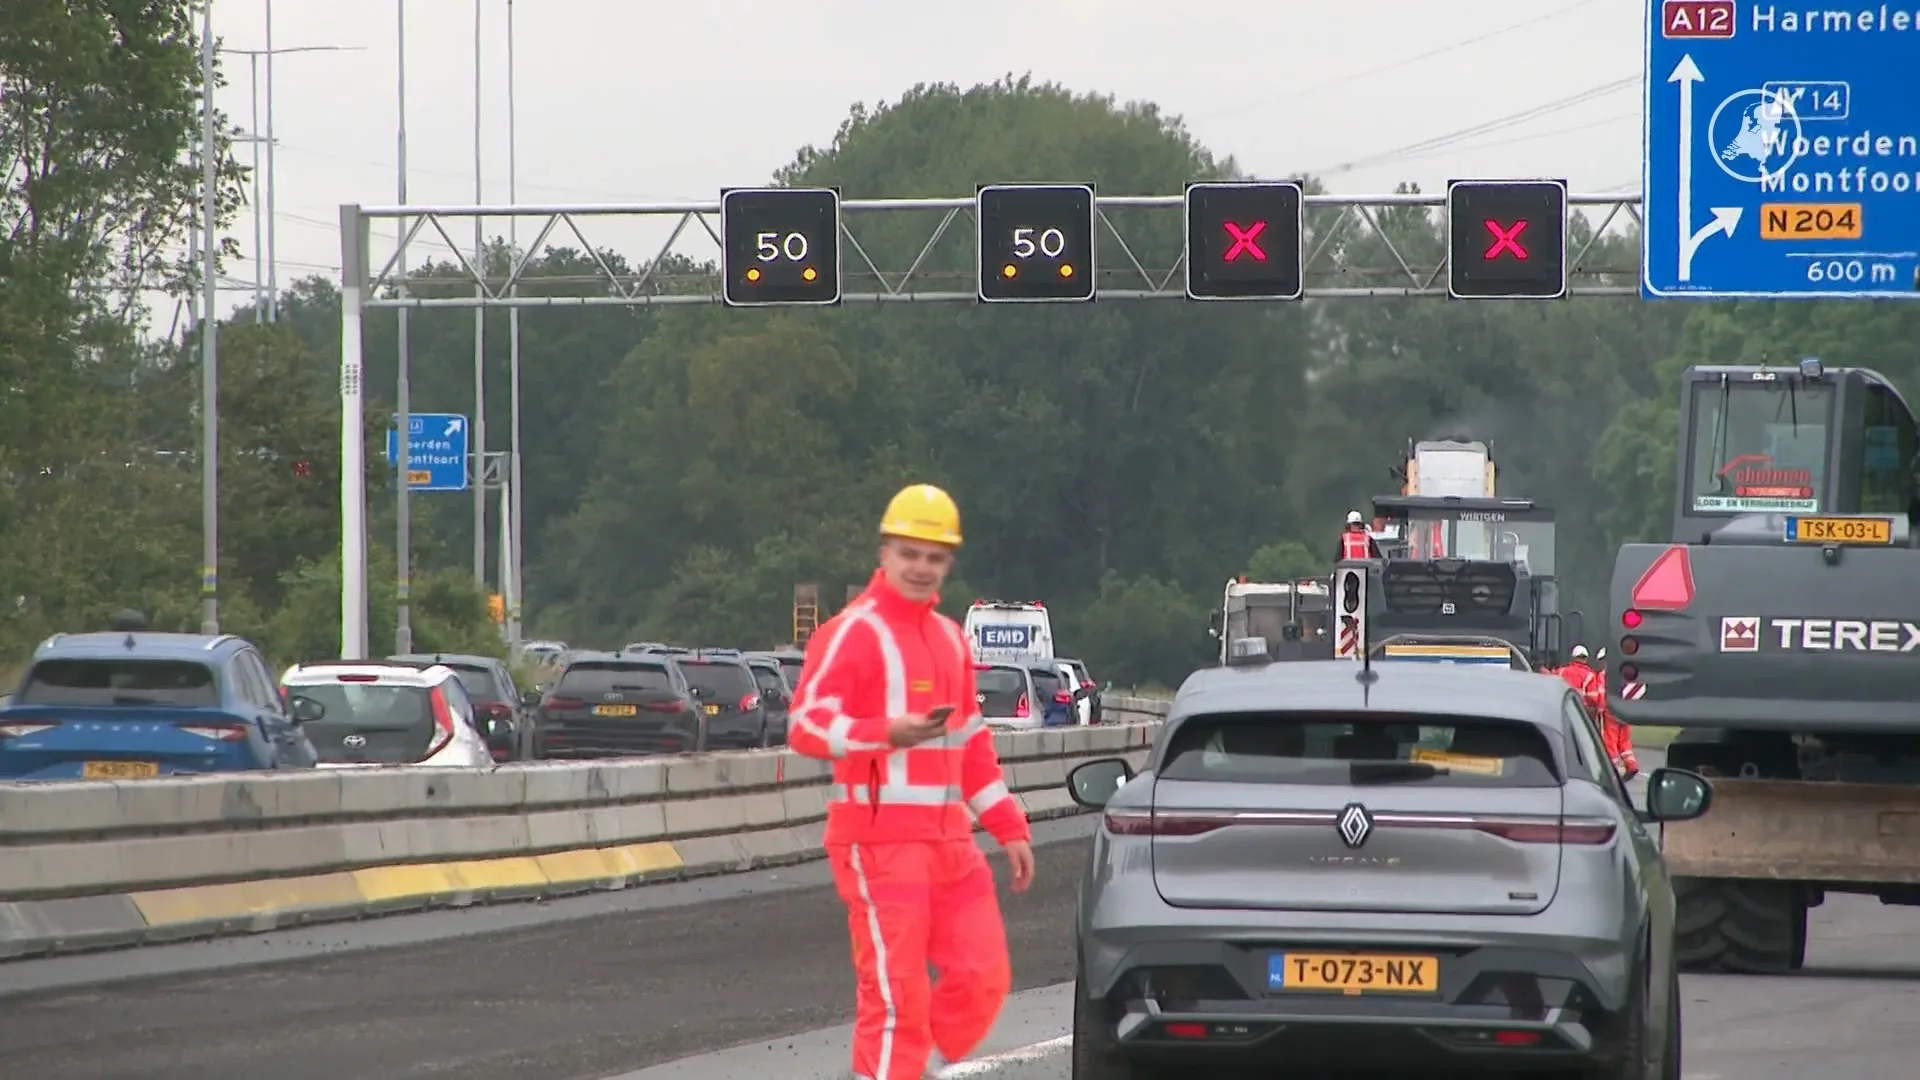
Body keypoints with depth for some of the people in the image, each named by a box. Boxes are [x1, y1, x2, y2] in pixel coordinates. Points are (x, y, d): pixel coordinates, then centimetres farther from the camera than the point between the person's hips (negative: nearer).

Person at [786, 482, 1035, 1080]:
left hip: (950, 840, 8)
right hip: (880, 840, -8)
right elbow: (806, 725, -16)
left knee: (983, 979, 5)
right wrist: (887, 733, -31)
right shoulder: (852, 633, -6)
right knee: (896, 995, -10)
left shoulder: (950, 639, 19)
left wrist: (1009, 828, 22)